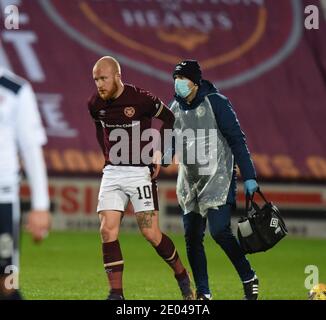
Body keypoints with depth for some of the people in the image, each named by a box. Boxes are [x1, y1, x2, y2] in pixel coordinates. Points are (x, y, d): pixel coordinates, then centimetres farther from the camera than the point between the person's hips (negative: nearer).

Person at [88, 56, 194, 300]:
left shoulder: (140, 99, -14)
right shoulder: (95, 105, 1)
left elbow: (169, 119, 0)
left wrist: (159, 151, -3)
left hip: (140, 172, -5)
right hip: (112, 173, 5)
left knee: (151, 233, -6)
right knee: (108, 230, -8)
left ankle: (182, 275, 18)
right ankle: (116, 294, -4)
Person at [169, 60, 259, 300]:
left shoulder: (216, 103, -9)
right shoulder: (175, 108, 8)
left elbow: (237, 140, -9)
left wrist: (248, 176, -12)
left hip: (218, 179, -6)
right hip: (189, 181, 6)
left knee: (220, 231, -17)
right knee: (192, 237, 1)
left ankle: (249, 278, 2)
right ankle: (203, 294, 9)